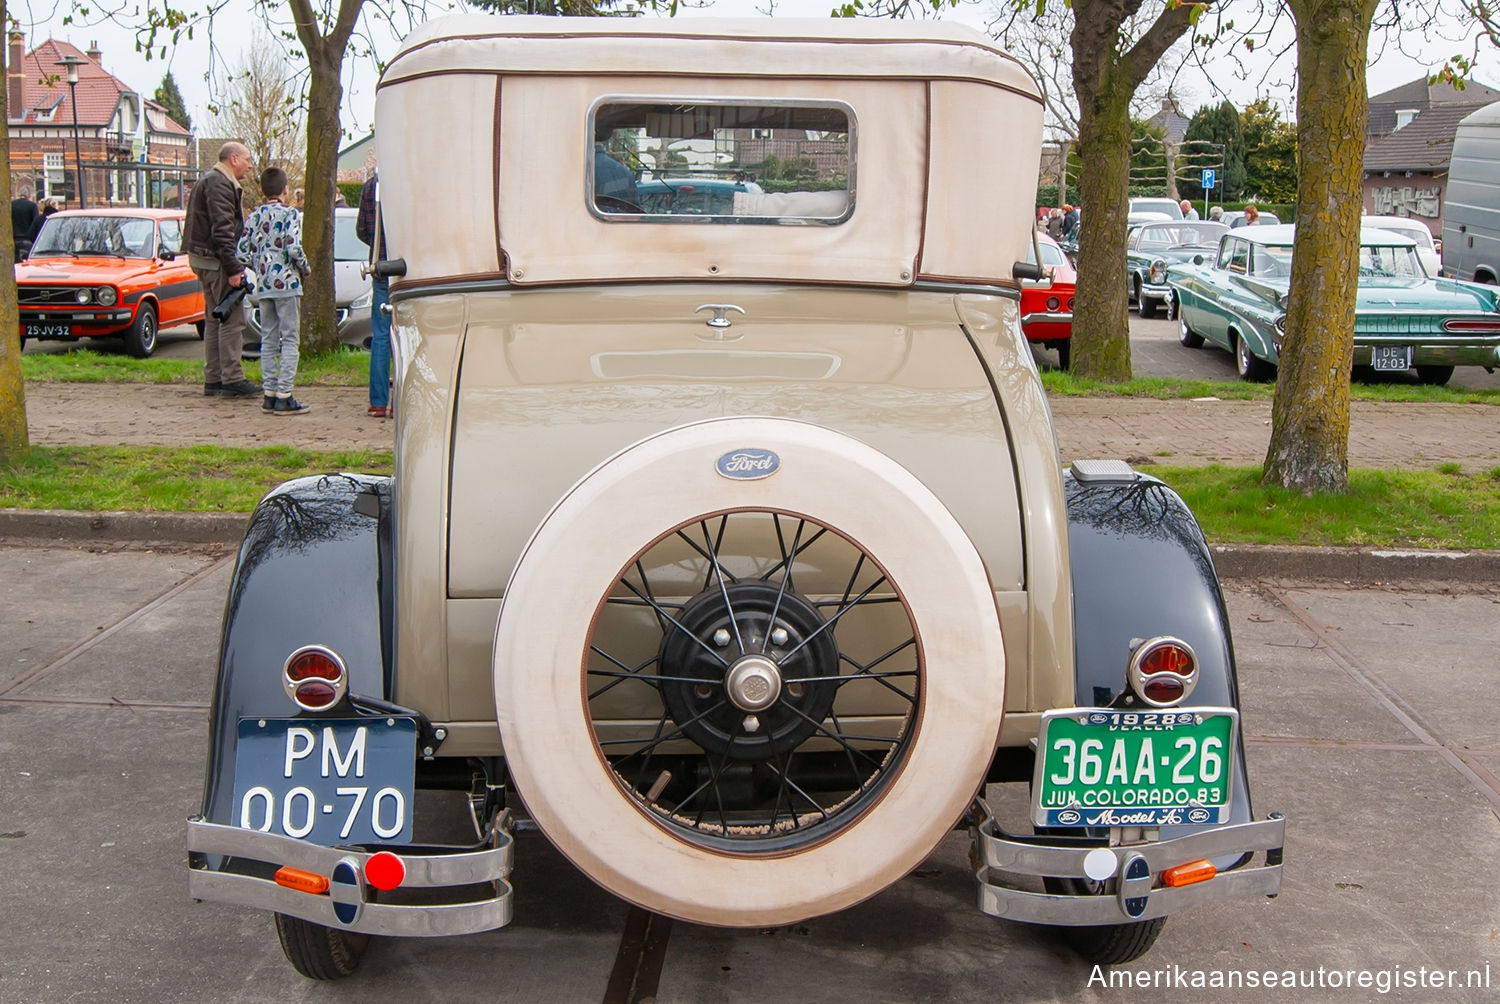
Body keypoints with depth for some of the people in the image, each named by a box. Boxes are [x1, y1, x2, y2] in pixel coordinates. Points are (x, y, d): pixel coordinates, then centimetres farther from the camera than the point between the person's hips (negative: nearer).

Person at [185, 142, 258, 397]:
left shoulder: (211, 180, 20)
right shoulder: (220, 184, -14)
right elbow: (222, 230, -22)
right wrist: (233, 268, -23)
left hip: (203, 259, 11)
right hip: (216, 261, -11)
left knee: (215, 319, 13)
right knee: (232, 320, -9)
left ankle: (213, 380, 17)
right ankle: (232, 379, -9)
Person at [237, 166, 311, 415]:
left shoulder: (254, 216, 8)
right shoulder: (291, 214, -7)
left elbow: (241, 253, 4)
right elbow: (294, 248, -19)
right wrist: (305, 268, -1)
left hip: (263, 287, 6)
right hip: (286, 283, -5)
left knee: (268, 340, 11)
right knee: (290, 339, -3)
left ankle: (269, 393, 13)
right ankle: (284, 396, -7)